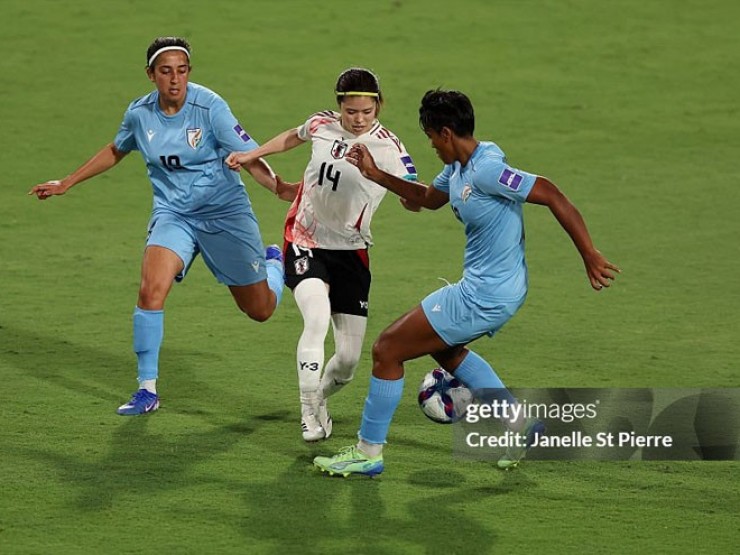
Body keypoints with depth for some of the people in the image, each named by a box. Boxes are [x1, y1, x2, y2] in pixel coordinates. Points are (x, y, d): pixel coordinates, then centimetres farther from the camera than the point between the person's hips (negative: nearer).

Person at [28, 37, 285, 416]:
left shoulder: (209, 107, -19)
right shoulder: (140, 114, -6)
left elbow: (250, 158, -21)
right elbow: (116, 151, 16)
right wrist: (67, 183, 21)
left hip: (225, 213, -2)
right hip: (172, 212, 2)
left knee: (260, 310, 8)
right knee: (151, 290, -23)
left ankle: (274, 262, 46)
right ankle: (147, 389, -10)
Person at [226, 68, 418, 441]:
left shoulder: (387, 147, -12)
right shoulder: (322, 125, -2)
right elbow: (294, 137, 23)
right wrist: (251, 155, 28)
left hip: (350, 252, 0)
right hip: (305, 243, 0)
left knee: (349, 358, -2)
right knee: (317, 318, -29)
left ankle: (318, 399, 32)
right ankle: (309, 417, -20)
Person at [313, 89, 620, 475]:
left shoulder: (486, 171, -24)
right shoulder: (458, 168, 5)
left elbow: (551, 195, -25)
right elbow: (430, 198, 26)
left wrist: (590, 256, -24)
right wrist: (376, 175, 17)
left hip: (483, 295, -10)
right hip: (496, 288, 10)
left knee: (387, 349, -1)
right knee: (442, 346, 36)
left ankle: (368, 453, 11)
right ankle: (520, 423, 31)